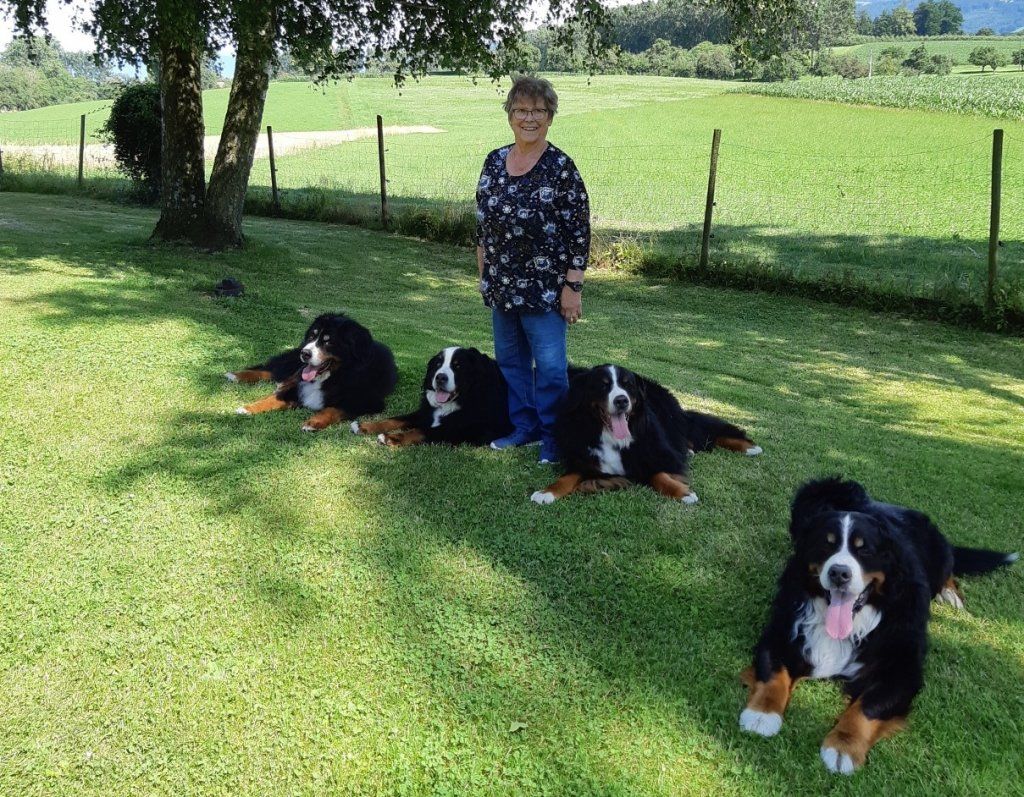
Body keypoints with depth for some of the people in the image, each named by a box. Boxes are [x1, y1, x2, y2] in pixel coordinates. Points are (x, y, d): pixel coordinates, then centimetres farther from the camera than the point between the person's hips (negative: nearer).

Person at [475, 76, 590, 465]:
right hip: (501, 285, 6)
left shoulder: (561, 168, -12)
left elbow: (579, 232, -12)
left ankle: (553, 438, 15)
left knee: (550, 365, 0)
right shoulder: (494, 161, 5)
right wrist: (483, 273, 13)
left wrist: (572, 287, -14)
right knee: (509, 358, 15)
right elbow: (483, 223, 12)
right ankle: (522, 425, 31)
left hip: (544, 287, -6)